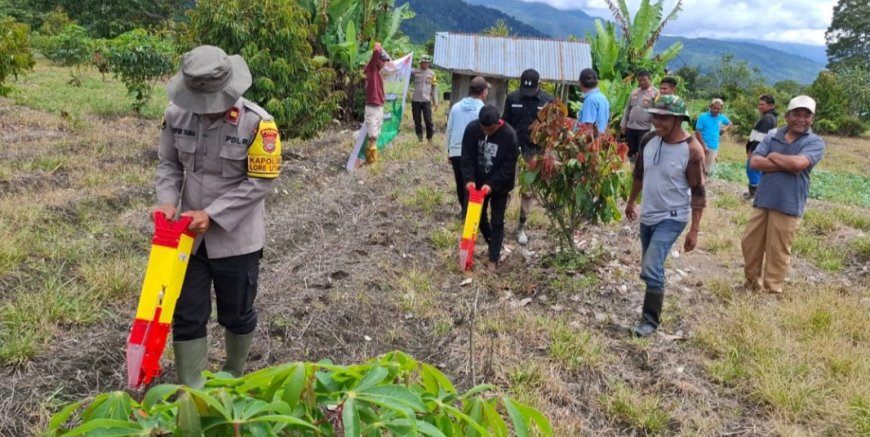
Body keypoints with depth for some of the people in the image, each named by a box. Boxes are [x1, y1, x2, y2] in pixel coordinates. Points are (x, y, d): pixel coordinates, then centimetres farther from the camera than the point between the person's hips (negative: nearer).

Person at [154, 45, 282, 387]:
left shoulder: (256, 122, -19)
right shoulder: (176, 115, -7)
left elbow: (260, 182, -17)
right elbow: (168, 164, 5)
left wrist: (212, 214, -21)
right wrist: (167, 201, -14)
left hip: (237, 237, -3)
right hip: (189, 234, 3)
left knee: (236, 314, 15)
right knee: (187, 316, 9)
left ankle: (233, 377, 41)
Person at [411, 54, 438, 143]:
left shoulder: (431, 74, 7)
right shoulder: (415, 72, 3)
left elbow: (434, 88, 10)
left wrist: (435, 101, 7)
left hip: (426, 101, 0)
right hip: (415, 100, 0)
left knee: (428, 120, -5)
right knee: (417, 121, 5)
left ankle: (430, 138, 6)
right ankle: (419, 136, 18)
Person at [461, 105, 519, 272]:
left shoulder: (509, 134, -23)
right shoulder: (472, 129, -14)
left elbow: (509, 166, -20)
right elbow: (467, 157, -9)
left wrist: (492, 184, -27)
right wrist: (469, 179, -22)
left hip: (499, 185, -4)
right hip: (478, 183, 4)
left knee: (497, 222, 3)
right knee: (479, 216, 17)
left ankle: (493, 259, 14)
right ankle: (493, 245, 39)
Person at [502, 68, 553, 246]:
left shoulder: (548, 100, -5)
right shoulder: (512, 98, -3)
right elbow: (505, 124, 1)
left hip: (535, 152, 0)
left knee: (528, 192, 9)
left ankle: (521, 227, 22)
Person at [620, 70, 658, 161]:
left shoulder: (655, 93, -4)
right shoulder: (634, 92, 13)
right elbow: (627, 109, 19)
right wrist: (623, 124, 15)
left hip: (645, 129, -5)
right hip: (630, 127, 6)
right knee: (629, 152, 11)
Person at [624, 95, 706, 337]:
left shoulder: (692, 149, -19)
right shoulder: (649, 140, -2)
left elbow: (698, 192, -15)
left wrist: (694, 230, -15)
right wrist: (631, 202, 24)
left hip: (672, 218, -6)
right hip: (647, 215, 6)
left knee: (651, 268, -16)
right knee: (652, 268, 17)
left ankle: (650, 320, -2)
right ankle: (655, 307, 38)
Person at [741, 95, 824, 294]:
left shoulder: (815, 142, -2)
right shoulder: (771, 138, 8)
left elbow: (798, 163, -21)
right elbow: (754, 162, -7)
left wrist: (773, 156, -5)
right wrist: (787, 165, -15)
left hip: (788, 205, -4)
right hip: (763, 201, 4)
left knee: (778, 250, 4)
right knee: (749, 243, 11)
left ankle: (772, 290, 18)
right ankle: (753, 283, 30)